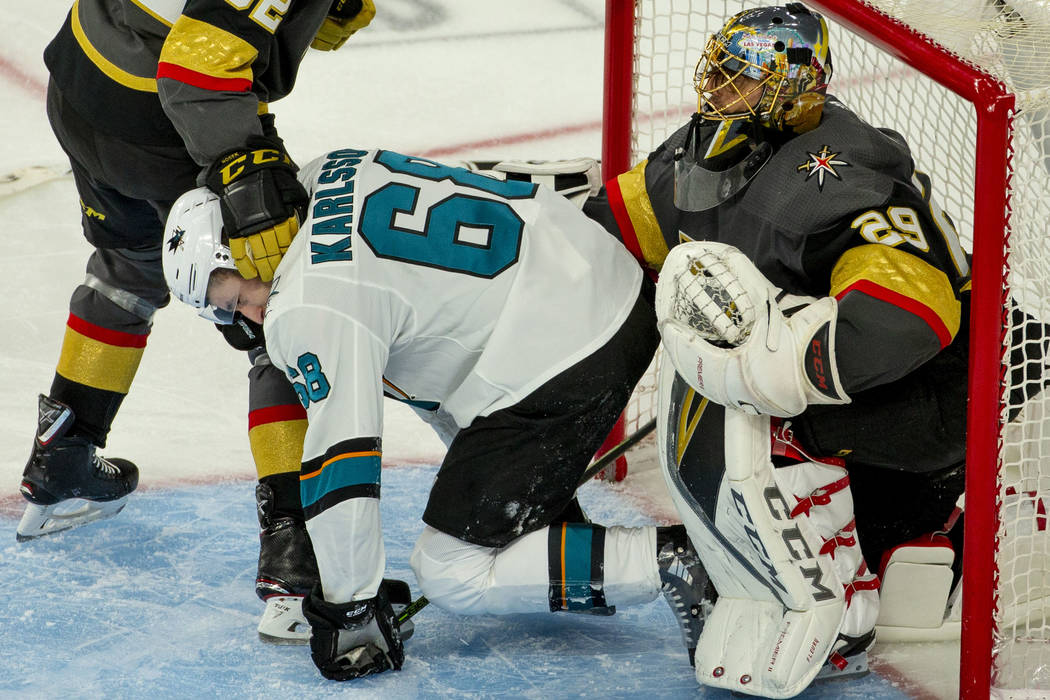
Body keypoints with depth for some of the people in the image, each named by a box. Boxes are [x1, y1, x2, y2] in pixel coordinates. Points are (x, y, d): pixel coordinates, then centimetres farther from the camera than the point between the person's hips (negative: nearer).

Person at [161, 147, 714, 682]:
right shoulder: (330, 175, 13)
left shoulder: (307, 309, -14)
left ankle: (665, 560, -11)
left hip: (564, 367, -10)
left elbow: (340, 459, -15)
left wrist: (349, 609, -6)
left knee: (449, 573, -1)